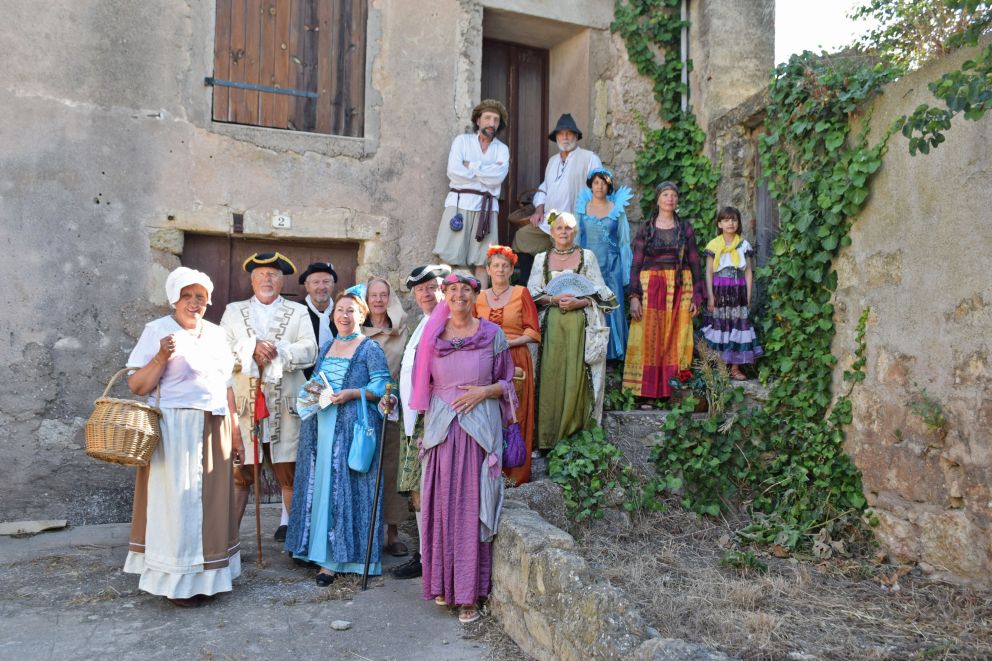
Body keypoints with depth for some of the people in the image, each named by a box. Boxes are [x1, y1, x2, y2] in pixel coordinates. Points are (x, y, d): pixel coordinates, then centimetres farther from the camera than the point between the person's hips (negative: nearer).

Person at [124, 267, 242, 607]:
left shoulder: (216, 334, 13)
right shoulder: (157, 331, -3)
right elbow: (136, 386, -8)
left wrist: (235, 433, 14)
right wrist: (162, 357, -22)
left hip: (215, 431, 6)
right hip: (175, 430, -5)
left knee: (210, 503, 9)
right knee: (177, 503, -1)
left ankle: (206, 576, 21)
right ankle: (178, 582, 11)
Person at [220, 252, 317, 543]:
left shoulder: (298, 312, 13)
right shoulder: (234, 311, 15)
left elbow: (309, 350, -2)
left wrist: (274, 352, -13)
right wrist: (251, 348, -15)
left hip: (285, 405, 0)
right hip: (244, 402, 0)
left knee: (290, 472, 3)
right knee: (238, 471, -2)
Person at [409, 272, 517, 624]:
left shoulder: (492, 334, 3)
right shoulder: (433, 336, 8)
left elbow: (507, 383, 8)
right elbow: (423, 386, 13)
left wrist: (484, 391, -10)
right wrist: (425, 429, 8)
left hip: (480, 428, -2)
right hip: (442, 428, 2)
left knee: (472, 506, 0)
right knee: (442, 504, 3)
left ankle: (469, 592, 10)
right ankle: (443, 582, 19)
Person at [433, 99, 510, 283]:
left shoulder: (502, 149, 15)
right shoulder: (462, 140, 11)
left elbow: (499, 176, -5)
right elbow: (454, 171, -6)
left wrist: (471, 166, -3)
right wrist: (487, 174, -2)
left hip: (486, 207, 2)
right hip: (459, 203, -2)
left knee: (481, 261, 0)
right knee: (450, 259, -7)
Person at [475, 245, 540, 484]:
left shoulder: (522, 293, 4)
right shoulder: (479, 297, 13)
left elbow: (533, 332, -1)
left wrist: (508, 342, -12)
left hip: (516, 361, -2)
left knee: (513, 416, -4)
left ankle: (514, 472, 4)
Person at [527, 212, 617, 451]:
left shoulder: (587, 256, 9)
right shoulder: (541, 258, 13)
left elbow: (599, 292, 5)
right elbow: (532, 293, 7)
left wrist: (579, 302, -13)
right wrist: (554, 299, -11)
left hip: (581, 325, -1)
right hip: (551, 325, 1)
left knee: (576, 376, -5)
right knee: (551, 376, -3)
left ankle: (575, 430, 4)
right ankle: (548, 434, 3)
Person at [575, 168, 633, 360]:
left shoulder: (617, 209, 3)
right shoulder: (582, 207, 5)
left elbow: (624, 240, 5)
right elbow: (576, 236, 8)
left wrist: (625, 271, 1)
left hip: (611, 265, 0)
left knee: (611, 306, 0)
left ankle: (611, 351, 10)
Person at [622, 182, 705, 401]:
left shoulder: (685, 228, 9)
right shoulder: (646, 229, 5)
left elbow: (694, 264, 8)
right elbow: (636, 264, 1)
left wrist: (697, 296, 1)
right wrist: (634, 296, -9)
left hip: (680, 289, 1)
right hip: (651, 288, -1)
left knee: (676, 341, 1)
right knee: (649, 340, -4)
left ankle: (674, 392, 7)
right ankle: (646, 393, 2)